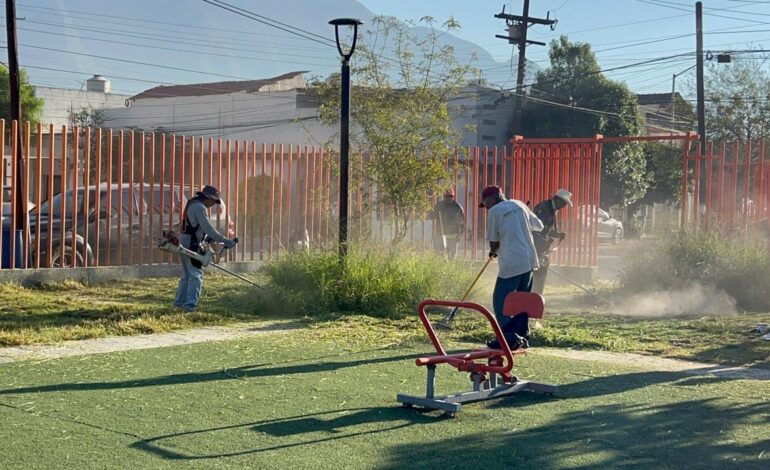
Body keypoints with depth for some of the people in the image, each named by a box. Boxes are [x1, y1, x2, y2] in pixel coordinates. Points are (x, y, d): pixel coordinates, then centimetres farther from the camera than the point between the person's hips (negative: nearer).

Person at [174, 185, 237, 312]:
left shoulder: (193, 205, 18)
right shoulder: (199, 207, -14)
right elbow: (208, 229, -21)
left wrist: (209, 238, 12)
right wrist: (225, 241, -18)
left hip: (184, 244, 10)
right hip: (191, 244, -10)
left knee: (187, 274, 17)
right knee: (196, 274, -12)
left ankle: (180, 300, 22)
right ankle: (191, 303, -18)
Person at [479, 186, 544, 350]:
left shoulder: (494, 211, -5)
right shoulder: (519, 205, 13)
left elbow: (493, 243, 0)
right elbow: (539, 226, 24)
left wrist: (494, 251, 20)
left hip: (511, 263, -7)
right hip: (529, 261, 7)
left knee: (500, 301, -1)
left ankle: (510, 338, -8)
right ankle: (523, 336, 18)